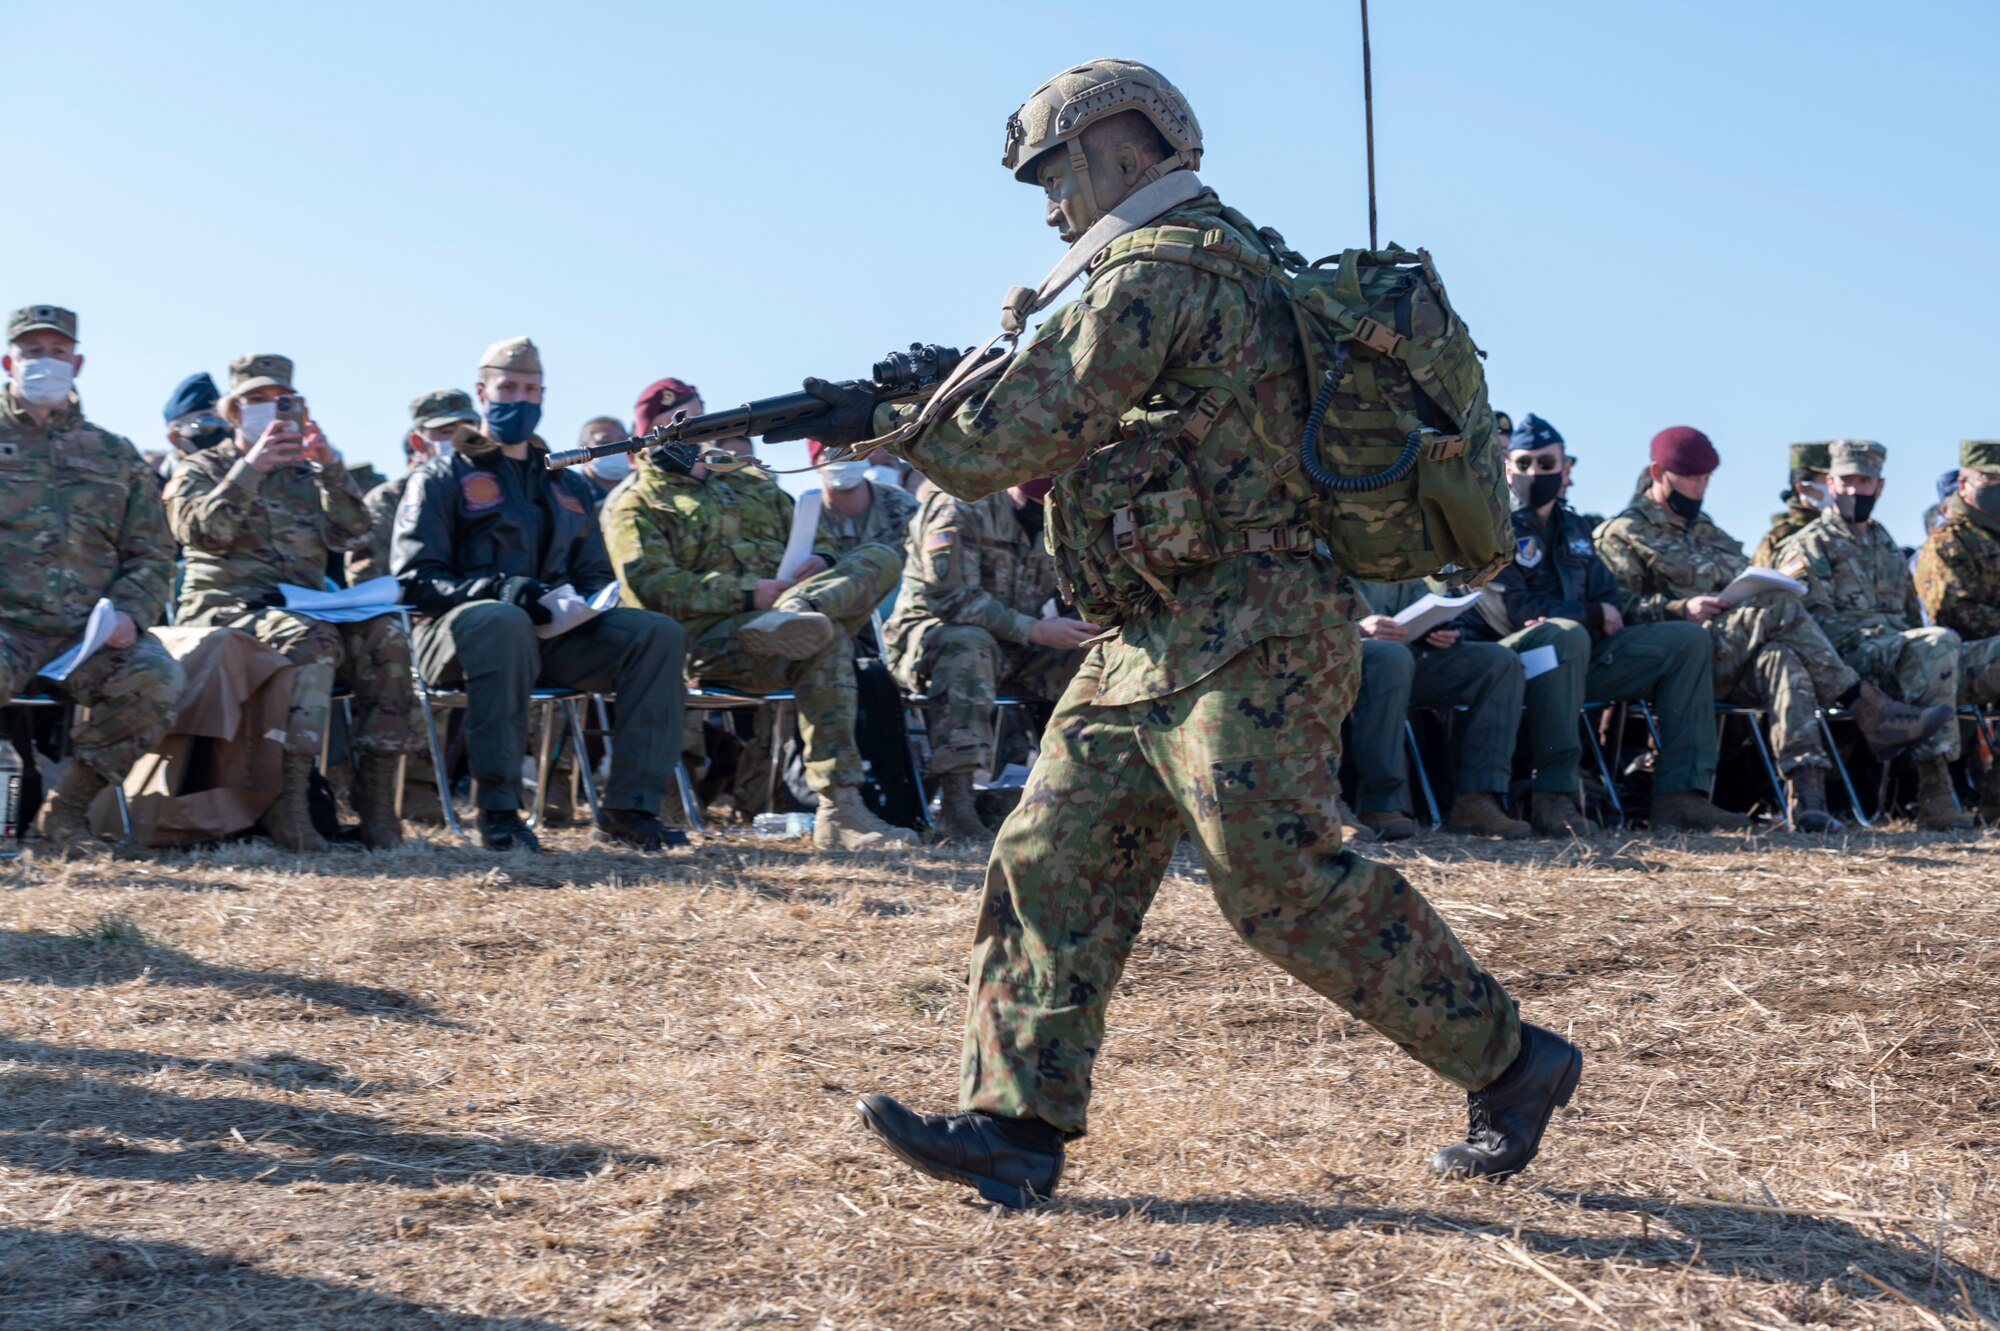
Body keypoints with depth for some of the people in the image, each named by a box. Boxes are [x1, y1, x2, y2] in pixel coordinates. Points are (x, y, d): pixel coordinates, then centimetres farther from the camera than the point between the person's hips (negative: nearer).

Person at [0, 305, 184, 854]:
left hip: (92, 633, 3)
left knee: (157, 677, -30)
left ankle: (68, 807, -9)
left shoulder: (115, 455, 21)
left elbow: (153, 555, 17)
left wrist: (129, 612, -4)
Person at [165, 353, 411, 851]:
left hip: (304, 608, 4)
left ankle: (376, 799, -29)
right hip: (226, 609, -4)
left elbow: (352, 534, 6)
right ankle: (287, 804, -43)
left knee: (384, 636, -26)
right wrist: (250, 469, -15)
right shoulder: (203, 469, 14)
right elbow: (202, 531, -8)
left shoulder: (306, 473, 24)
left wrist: (330, 467, -7)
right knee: (308, 639, -37)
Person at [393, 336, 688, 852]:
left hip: (553, 635, 5)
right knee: (505, 622, -42)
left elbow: (594, 573, 25)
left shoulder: (568, 486, 24)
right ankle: (498, 810, -38)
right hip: (460, 627, -5)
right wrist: (498, 588, -21)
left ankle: (628, 807, -22)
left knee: (660, 633, -18)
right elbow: (415, 579, -4)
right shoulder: (442, 478, 7)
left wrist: (588, 602, -2)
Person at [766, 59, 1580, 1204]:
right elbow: (1080, 431, 25)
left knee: (1286, 883, -10)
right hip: (1157, 645, 11)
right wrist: (918, 407, 16)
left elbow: (1031, 428, -12)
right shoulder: (1227, 260, 22)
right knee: (1053, 860, 4)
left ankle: (1510, 1063, 4)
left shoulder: (1158, 269, -11)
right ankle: (1017, 1124, 3)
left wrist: (887, 422, 3)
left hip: (1246, 639, -11)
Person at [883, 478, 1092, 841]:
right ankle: (956, 803, -42)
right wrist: (1036, 630, -28)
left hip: (1013, 647, 6)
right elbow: (951, 597, -25)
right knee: (969, 645, -40)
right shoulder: (961, 509, -17)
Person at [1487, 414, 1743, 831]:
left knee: (1688, 638, -2)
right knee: (1565, 633, -40)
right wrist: (1593, 615, -6)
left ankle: (1680, 795, -15)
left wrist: (1606, 617, -10)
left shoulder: (1573, 527, 21)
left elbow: (1612, 602, 16)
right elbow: (1513, 609, -14)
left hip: (1583, 656, 8)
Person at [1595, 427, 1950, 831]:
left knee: (1780, 657, -32)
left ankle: (1806, 790, -47)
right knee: (1781, 606, -28)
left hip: (1739, 667, 6)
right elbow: (1618, 608, -5)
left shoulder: (1707, 529, 32)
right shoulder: (1623, 535, 9)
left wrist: (1765, 585, 4)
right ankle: (1871, 712, -29)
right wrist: (1682, 609, -18)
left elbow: (1748, 585, 28)